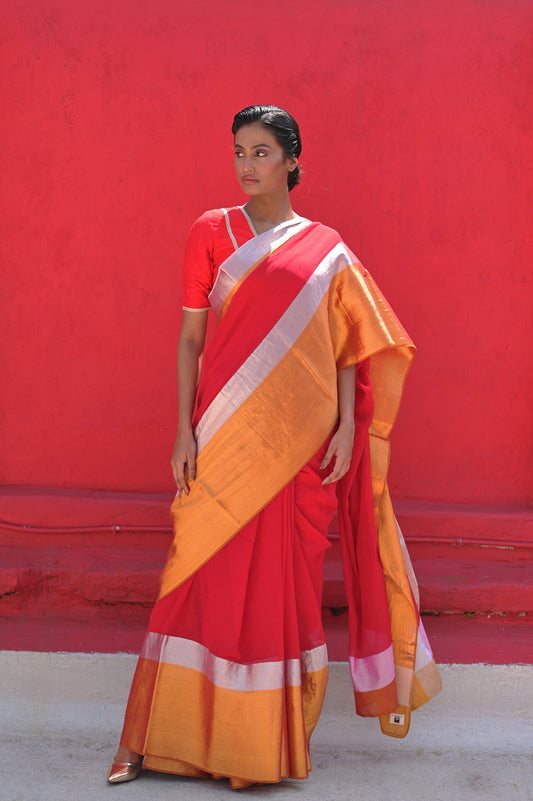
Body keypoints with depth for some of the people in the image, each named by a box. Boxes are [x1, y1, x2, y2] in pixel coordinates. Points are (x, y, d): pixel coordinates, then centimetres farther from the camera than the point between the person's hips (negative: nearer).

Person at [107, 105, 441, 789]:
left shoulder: (325, 249, 8)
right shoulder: (211, 232, 6)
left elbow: (347, 346, 7)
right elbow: (190, 336, 4)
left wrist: (347, 430, -3)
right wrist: (185, 430, -3)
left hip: (301, 438, 1)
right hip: (225, 434, -1)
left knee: (286, 578, 5)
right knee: (208, 577, 1)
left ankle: (275, 740, 17)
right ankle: (155, 738, 12)